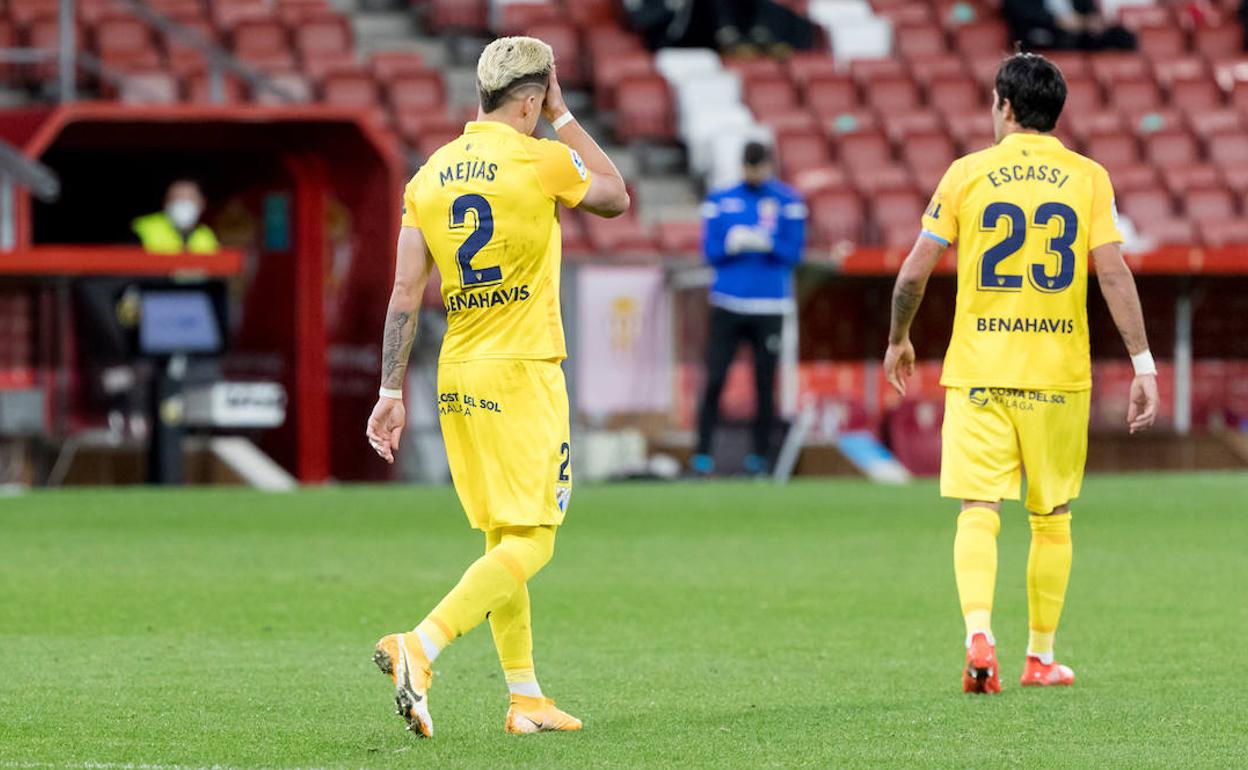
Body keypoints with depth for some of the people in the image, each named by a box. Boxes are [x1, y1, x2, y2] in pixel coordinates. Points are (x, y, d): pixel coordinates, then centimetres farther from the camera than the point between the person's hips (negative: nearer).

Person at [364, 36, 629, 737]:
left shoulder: (429, 177, 7)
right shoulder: (541, 160, -8)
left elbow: (406, 296, 5)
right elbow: (616, 198, 11)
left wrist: (392, 391, 8)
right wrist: (565, 118, 15)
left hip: (457, 379, 7)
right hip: (522, 373, -7)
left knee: (501, 540, 15)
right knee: (530, 544, -7)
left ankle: (526, 698, 17)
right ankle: (420, 649, -24)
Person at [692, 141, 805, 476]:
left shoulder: (788, 202, 4)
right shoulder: (719, 201, 8)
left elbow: (793, 253, -1)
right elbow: (710, 251, 4)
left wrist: (766, 243, -19)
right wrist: (731, 244, -16)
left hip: (769, 307, 0)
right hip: (727, 304, 1)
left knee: (765, 382, 1)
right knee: (715, 379, -6)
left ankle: (760, 454, 8)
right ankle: (702, 453, -3)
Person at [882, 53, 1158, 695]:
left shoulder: (968, 173, 1)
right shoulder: (1087, 178, 1)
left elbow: (915, 270, 1)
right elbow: (1113, 273, -6)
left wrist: (898, 340, 17)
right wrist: (1143, 364, -3)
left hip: (977, 370, -1)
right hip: (1058, 374, 1)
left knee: (978, 511, -4)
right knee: (1052, 517, 13)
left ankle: (979, 636, -25)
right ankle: (1041, 658, 18)